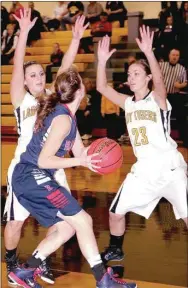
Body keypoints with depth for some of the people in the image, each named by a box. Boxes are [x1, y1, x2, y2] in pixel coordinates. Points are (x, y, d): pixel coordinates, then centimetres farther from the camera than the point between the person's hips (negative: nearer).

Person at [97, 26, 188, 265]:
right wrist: (102, 60, -9)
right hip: (143, 169, 6)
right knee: (116, 212, 8)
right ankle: (115, 251, 31)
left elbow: (159, 80, -28)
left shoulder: (157, 99, -7)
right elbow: (102, 87, 4)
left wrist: (148, 52, -42)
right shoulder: (128, 103, 8)